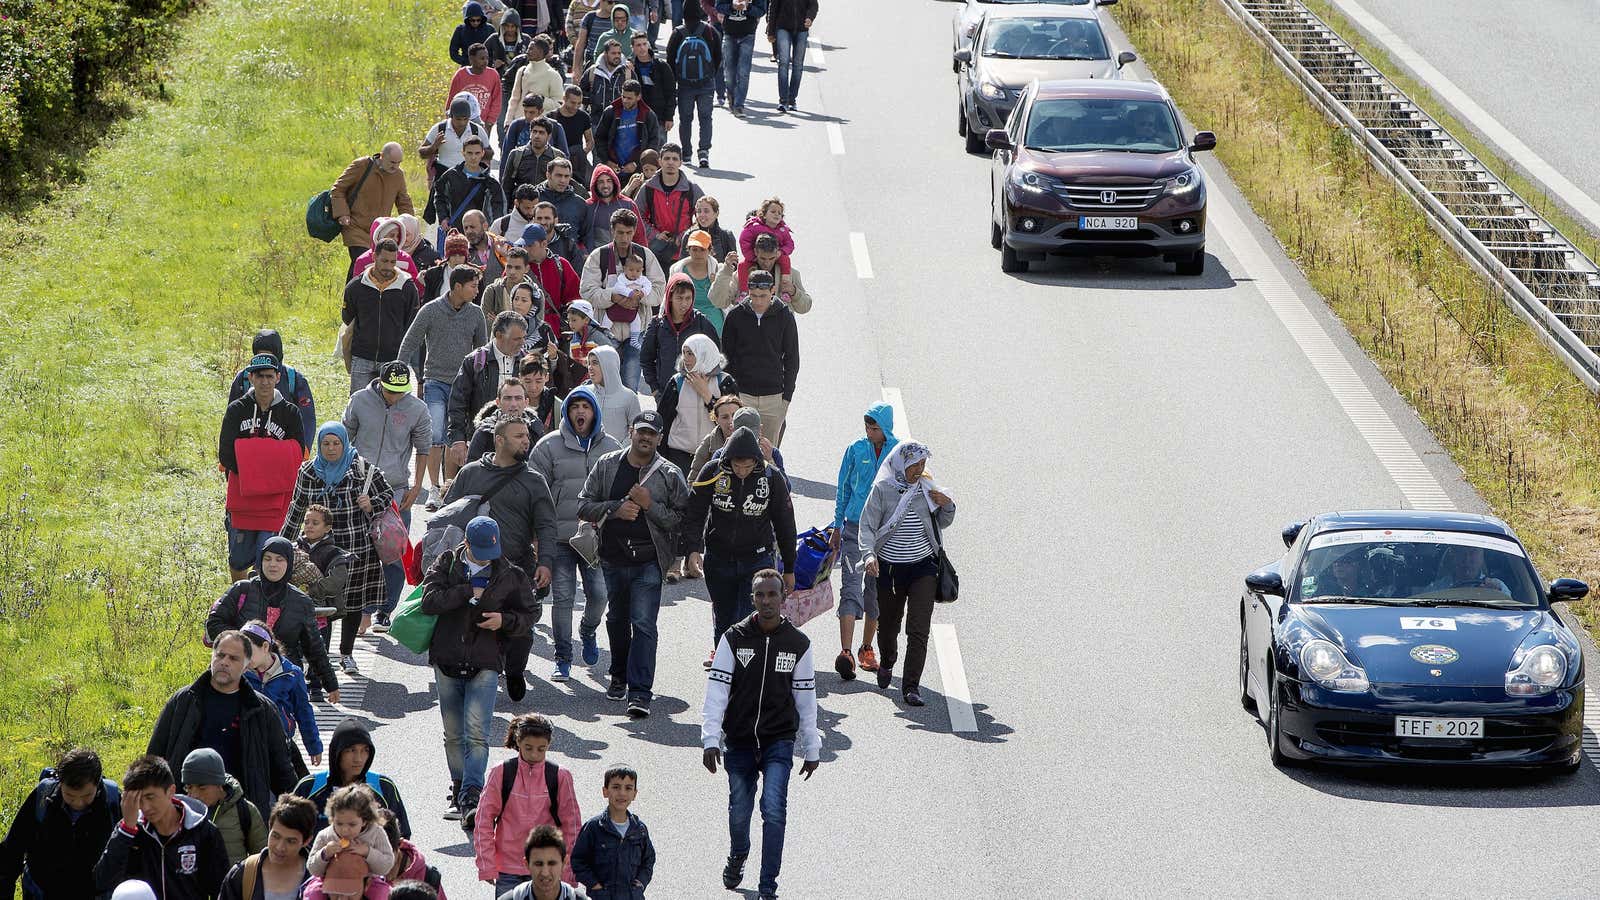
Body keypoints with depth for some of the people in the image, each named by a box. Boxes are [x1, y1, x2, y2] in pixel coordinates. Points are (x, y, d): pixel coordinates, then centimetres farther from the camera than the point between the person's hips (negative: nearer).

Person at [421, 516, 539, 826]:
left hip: (485, 664, -2)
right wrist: (469, 591, -12)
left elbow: (530, 615, 10)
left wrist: (505, 620, -10)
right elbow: (429, 600, -10)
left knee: (476, 733, -14)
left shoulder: (511, 575, 4)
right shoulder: (447, 564, 4)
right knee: (453, 735, 11)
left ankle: (470, 798, -20)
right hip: (446, 662, 2)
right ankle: (459, 790, 26)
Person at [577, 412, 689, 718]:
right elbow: (584, 506, 4)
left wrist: (650, 505, -16)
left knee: (643, 624, -12)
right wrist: (615, 509, -11)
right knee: (617, 619, 20)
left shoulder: (669, 474, -3)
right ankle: (620, 676, 40)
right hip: (612, 559, 4)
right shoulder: (607, 465, 4)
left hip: (648, 562, -4)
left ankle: (640, 693, -15)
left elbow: (682, 519, -5)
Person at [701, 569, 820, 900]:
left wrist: (812, 749, 10)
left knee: (774, 811, -16)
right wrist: (710, 739, -12)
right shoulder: (734, 638, -3)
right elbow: (716, 691, -4)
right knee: (738, 813, 11)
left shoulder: (798, 643, 0)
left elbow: (806, 698, 7)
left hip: (779, 740, -1)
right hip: (739, 742, 1)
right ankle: (738, 856, 44)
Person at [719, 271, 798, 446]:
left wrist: (787, 396, 0)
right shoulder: (736, 316, 1)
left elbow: (792, 359, 6)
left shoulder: (784, 316, 1)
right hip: (742, 394, 0)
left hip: (774, 396, 0)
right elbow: (726, 357, 7)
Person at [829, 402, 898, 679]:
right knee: (851, 588, -12)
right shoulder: (856, 450, 0)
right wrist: (837, 528, 11)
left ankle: (866, 649, 26)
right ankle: (846, 653, -21)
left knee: (876, 591, 11)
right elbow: (843, 488, 9)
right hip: (855, 527, -1)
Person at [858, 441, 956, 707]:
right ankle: (887, 663, 49)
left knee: (919, 629, -12)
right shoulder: (883, 489, -7)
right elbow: (867, 525, -9)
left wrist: (947, 506, -6)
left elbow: (942, 524, 15)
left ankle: (911, 686, -10)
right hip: (889, 568, -1)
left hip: (923, 567, 1)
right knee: (887, 623, 17)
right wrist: (869, 554, -25)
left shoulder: (928, 488, 2)